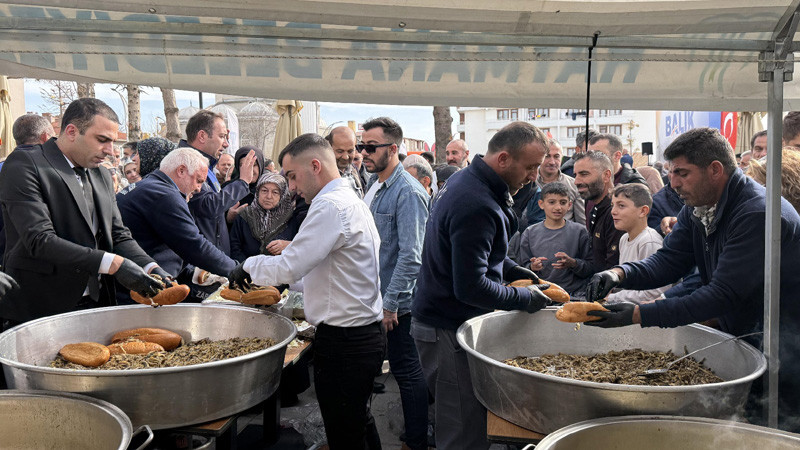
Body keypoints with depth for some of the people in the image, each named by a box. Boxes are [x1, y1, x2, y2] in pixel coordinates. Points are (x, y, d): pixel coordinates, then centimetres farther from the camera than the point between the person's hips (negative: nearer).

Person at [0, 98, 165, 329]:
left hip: (96, 306, 6)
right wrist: (113, 263, -25)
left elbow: (119, 235, 12)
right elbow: (40, 240, -19)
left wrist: (151, 268, -8)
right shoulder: (23, 165, -9)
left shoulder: (102, 176, 14)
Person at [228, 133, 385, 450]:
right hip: (365, 333, 10)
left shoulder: (331, 206, -19)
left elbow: (288, 269, -21)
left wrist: (247, 266, -6)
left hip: (343, 344, -10)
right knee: (360, 424, 23)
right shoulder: (353, 201, 14)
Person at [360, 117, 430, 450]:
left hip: (397, 302, -9)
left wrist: (391, 303, -22)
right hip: (371, 295, 9)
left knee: (406, 372, 3)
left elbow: (410, 256, -23)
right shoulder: (375, 185, 10)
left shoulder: (408, 192, -19)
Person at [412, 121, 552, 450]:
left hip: (438, 318, 10)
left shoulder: (465, 180, 8)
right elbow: (471, 287, -27)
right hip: (447, 330, -10)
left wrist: (511, 269, 11)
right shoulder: (477, 206, -25)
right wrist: (524, 299, -14)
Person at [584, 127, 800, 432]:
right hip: (737, 335, 8)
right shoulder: (696, 209, 3)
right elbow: (668, 261, -2)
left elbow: (722, 295, -30)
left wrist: (638, 315, -35)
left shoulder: (758, 214, -26)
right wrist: (619, 274, -24)